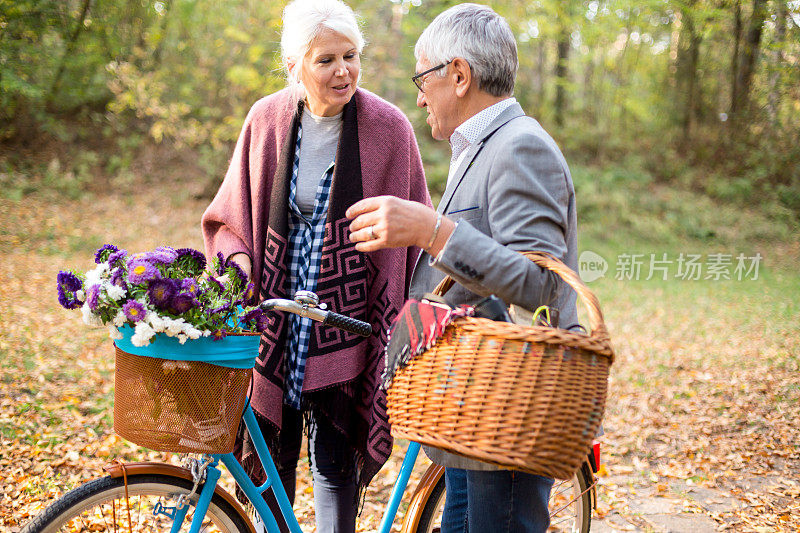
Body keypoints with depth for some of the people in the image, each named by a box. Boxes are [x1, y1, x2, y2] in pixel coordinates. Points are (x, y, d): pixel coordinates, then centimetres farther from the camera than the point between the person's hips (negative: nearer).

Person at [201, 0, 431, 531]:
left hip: (345, 324, -2)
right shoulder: (267, 119, 0)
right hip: (274, 317, 2)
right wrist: (238, 268, -10)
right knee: (273, 457, 11)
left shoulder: (388, 127, -6)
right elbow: (228, 218, 9)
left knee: (335, 462, 4)